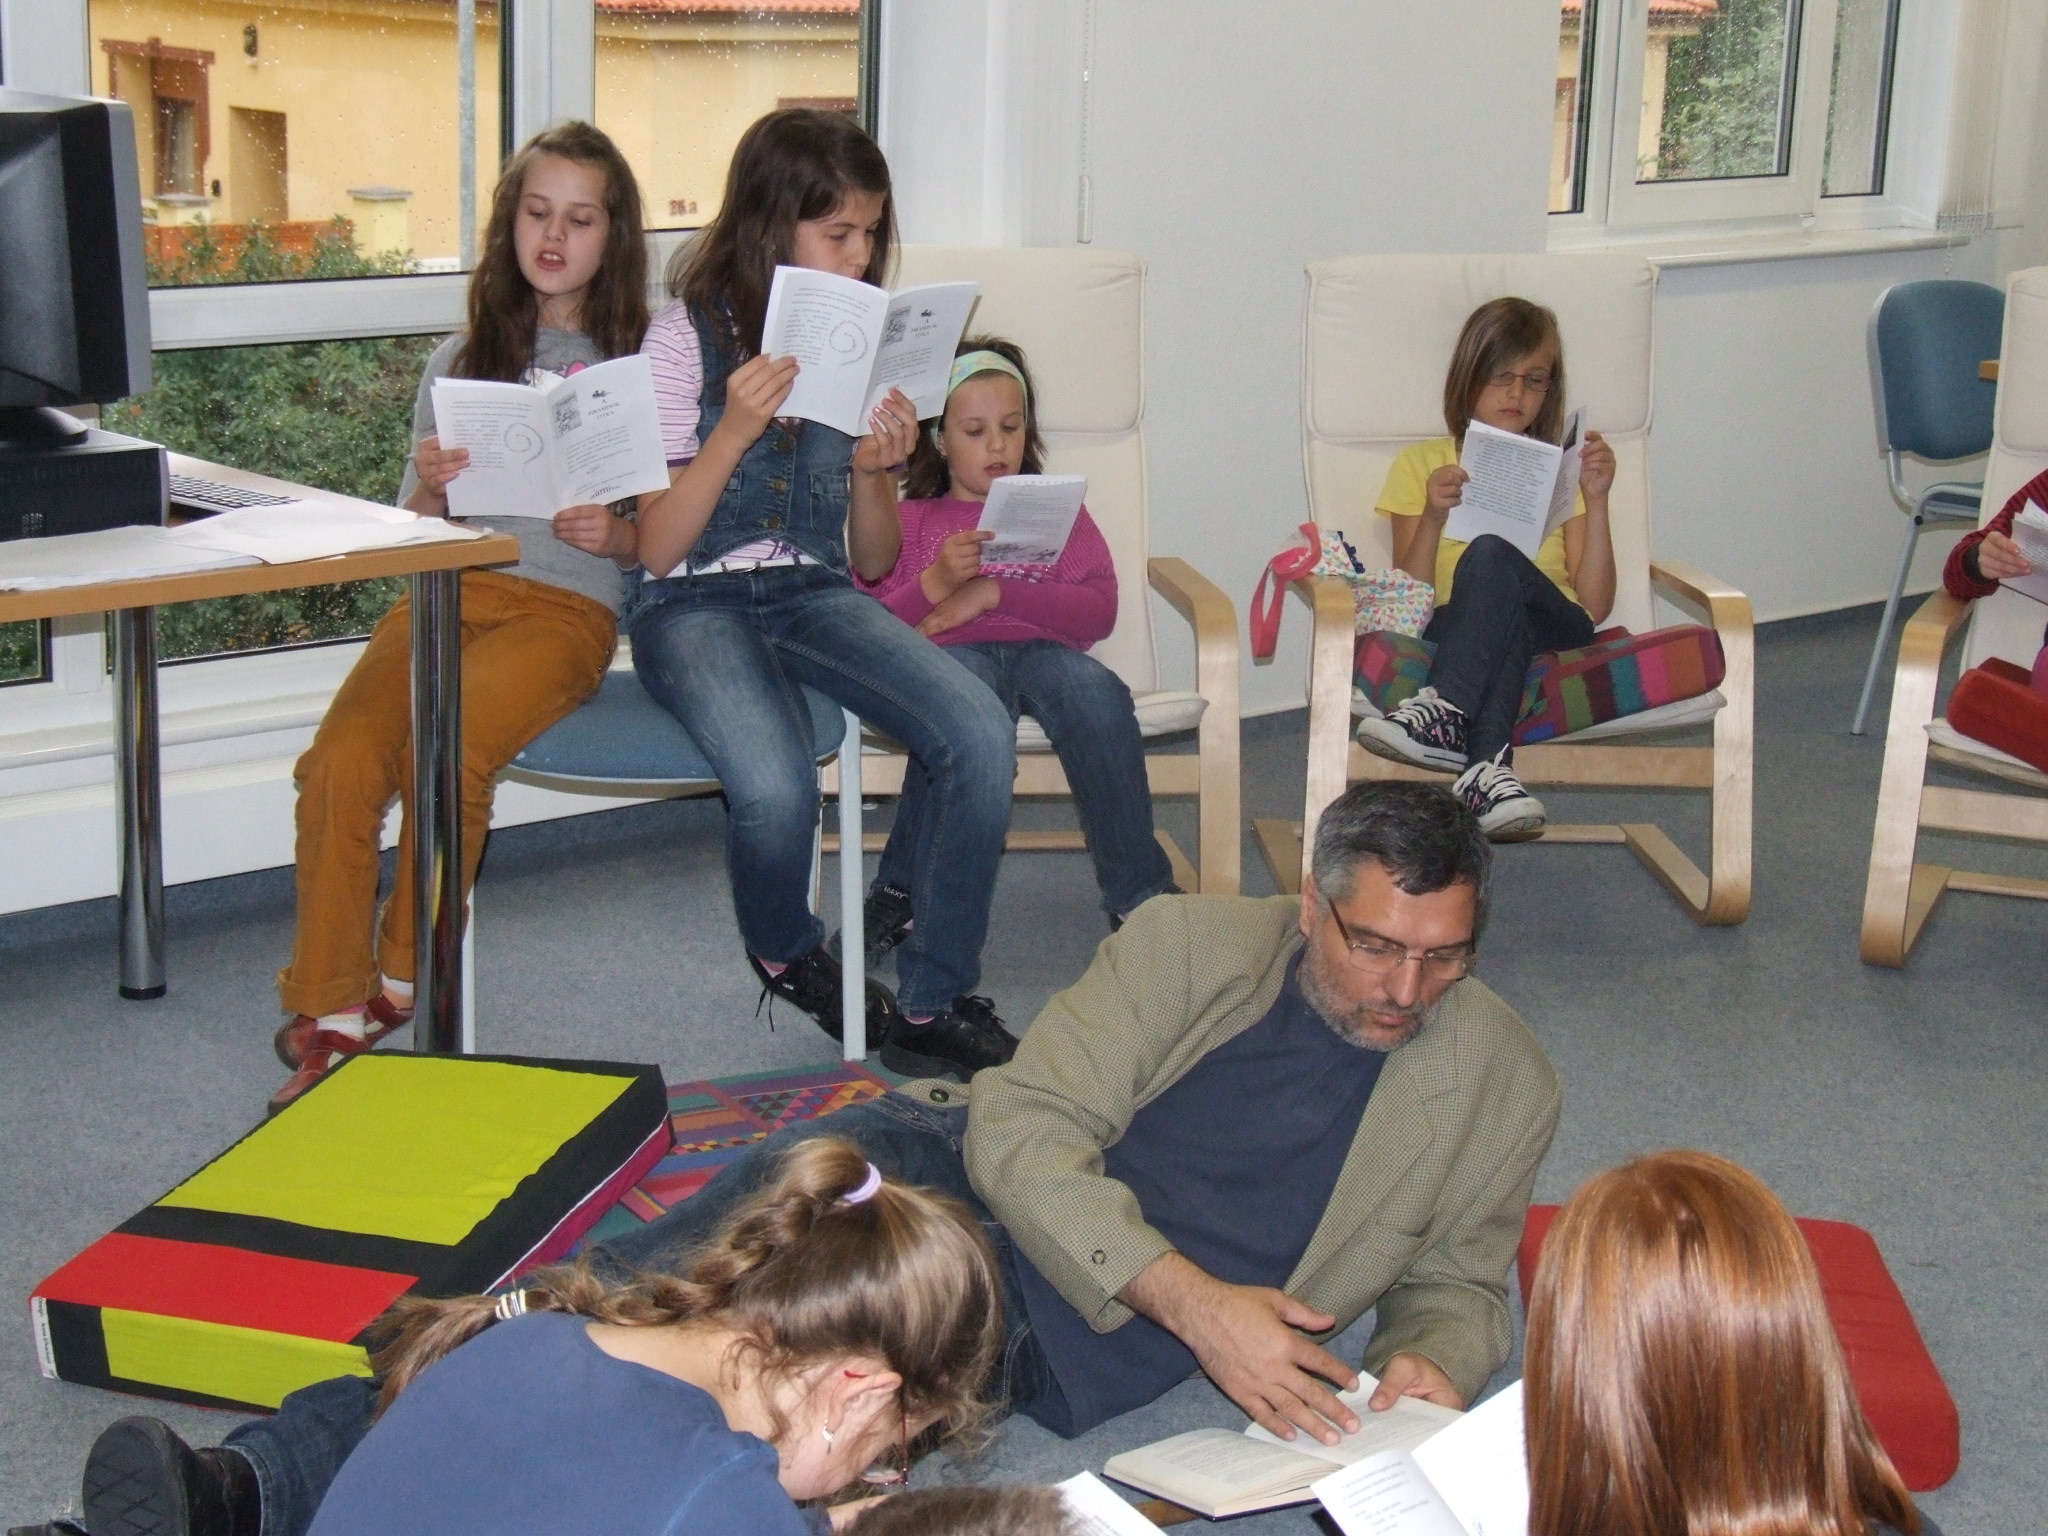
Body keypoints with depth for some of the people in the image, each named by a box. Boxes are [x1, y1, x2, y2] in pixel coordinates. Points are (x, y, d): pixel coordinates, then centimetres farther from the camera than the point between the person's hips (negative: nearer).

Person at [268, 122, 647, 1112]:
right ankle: (330, 1015, -17)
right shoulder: (463, 359, 18)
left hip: (567, 602, -3)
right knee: (340, 762, -26)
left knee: (444, 749, -32)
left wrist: (614, 535, -12)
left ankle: (400, 982, -12)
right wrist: (428, 489, -4)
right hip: (447, 588, 3)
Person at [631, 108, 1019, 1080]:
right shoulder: (685, 340, -2)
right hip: (696, 605, -4)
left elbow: (874, 563, 14)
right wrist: (735, 431, -19)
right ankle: (788, 958, 1)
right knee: (775, 787, -35)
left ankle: (932, 1005, -9)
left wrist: (876, 470, -7)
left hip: (816, 596, 4)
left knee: (983, 741, -25)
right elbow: (657, 551, -6)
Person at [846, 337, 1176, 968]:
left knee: (1096, 692, -35)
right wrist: (933, 585, -12)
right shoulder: (907, 520, 23)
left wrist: (997, 592, -5)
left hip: (1043, 650, 2)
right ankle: (901, 893, -30)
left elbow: (1098, 612, 8)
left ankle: (1139, 895, -28)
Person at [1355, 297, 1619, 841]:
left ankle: (1447, 716, -45)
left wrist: (1596, 500, -2)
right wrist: (1433, 518, -10)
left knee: (1492, 554, -32)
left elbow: (1594, 607, 8)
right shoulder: (1422, 464, 18)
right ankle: (1488, 764, -51)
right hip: (1453, 634, -1)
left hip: (1555, 637, 1)